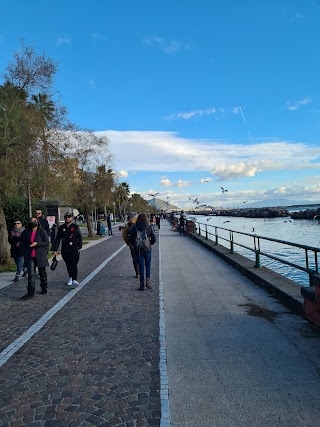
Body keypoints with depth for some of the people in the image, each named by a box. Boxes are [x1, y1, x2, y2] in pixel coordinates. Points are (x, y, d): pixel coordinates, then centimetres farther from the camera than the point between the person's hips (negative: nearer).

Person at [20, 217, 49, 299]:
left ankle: (44, 288, 26)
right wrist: (24, 254, 8)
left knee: (42, 272, 11)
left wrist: (37, 243, -19)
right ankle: (30, 292, -5)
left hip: (40, 256, -2)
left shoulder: (42, 231, -3)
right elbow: (23, 243, 16)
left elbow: (47, 242, -7)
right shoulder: (26, 232, 8)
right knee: (31, 274, -5)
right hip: (30, 256, 2)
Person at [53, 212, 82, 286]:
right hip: (65, 250, 3)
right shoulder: (61, 228, 7)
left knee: (74, 264, -11)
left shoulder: (75, 227, 2)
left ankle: (74, 280, -14)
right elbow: (57, 239, 6)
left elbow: (80, 238, 5)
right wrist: (55, 250, 1)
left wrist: (79, 247, -1)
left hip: (74, 250, -2)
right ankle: (70, 278, 28)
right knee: (68, 265, 11)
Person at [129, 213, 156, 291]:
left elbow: (130, 240, -2)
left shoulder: (134, 228, -5)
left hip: (138, 250, 1)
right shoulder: (150, 227, -7)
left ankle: (142, 284, 12)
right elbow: (154, 239, -3)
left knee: (141, 266, 10)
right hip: (147, 250, -1)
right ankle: (148, 279, 0)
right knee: (148, 265, 17)